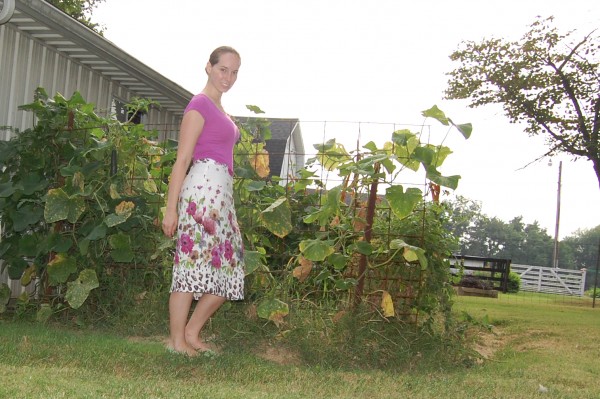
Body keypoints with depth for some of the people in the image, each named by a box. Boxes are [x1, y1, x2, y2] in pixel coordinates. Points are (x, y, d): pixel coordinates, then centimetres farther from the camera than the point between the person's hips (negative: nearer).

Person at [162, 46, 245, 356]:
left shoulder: (219, 109, 21)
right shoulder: (199, 104, -6)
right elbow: (182, 160, -11)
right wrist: (170, 208, -15)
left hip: (222, 192, 10)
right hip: (203, 188, -10)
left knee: (228, 268, 10)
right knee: (193, 264, -6)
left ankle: (192, 333, 18)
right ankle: (177, 340, 3)